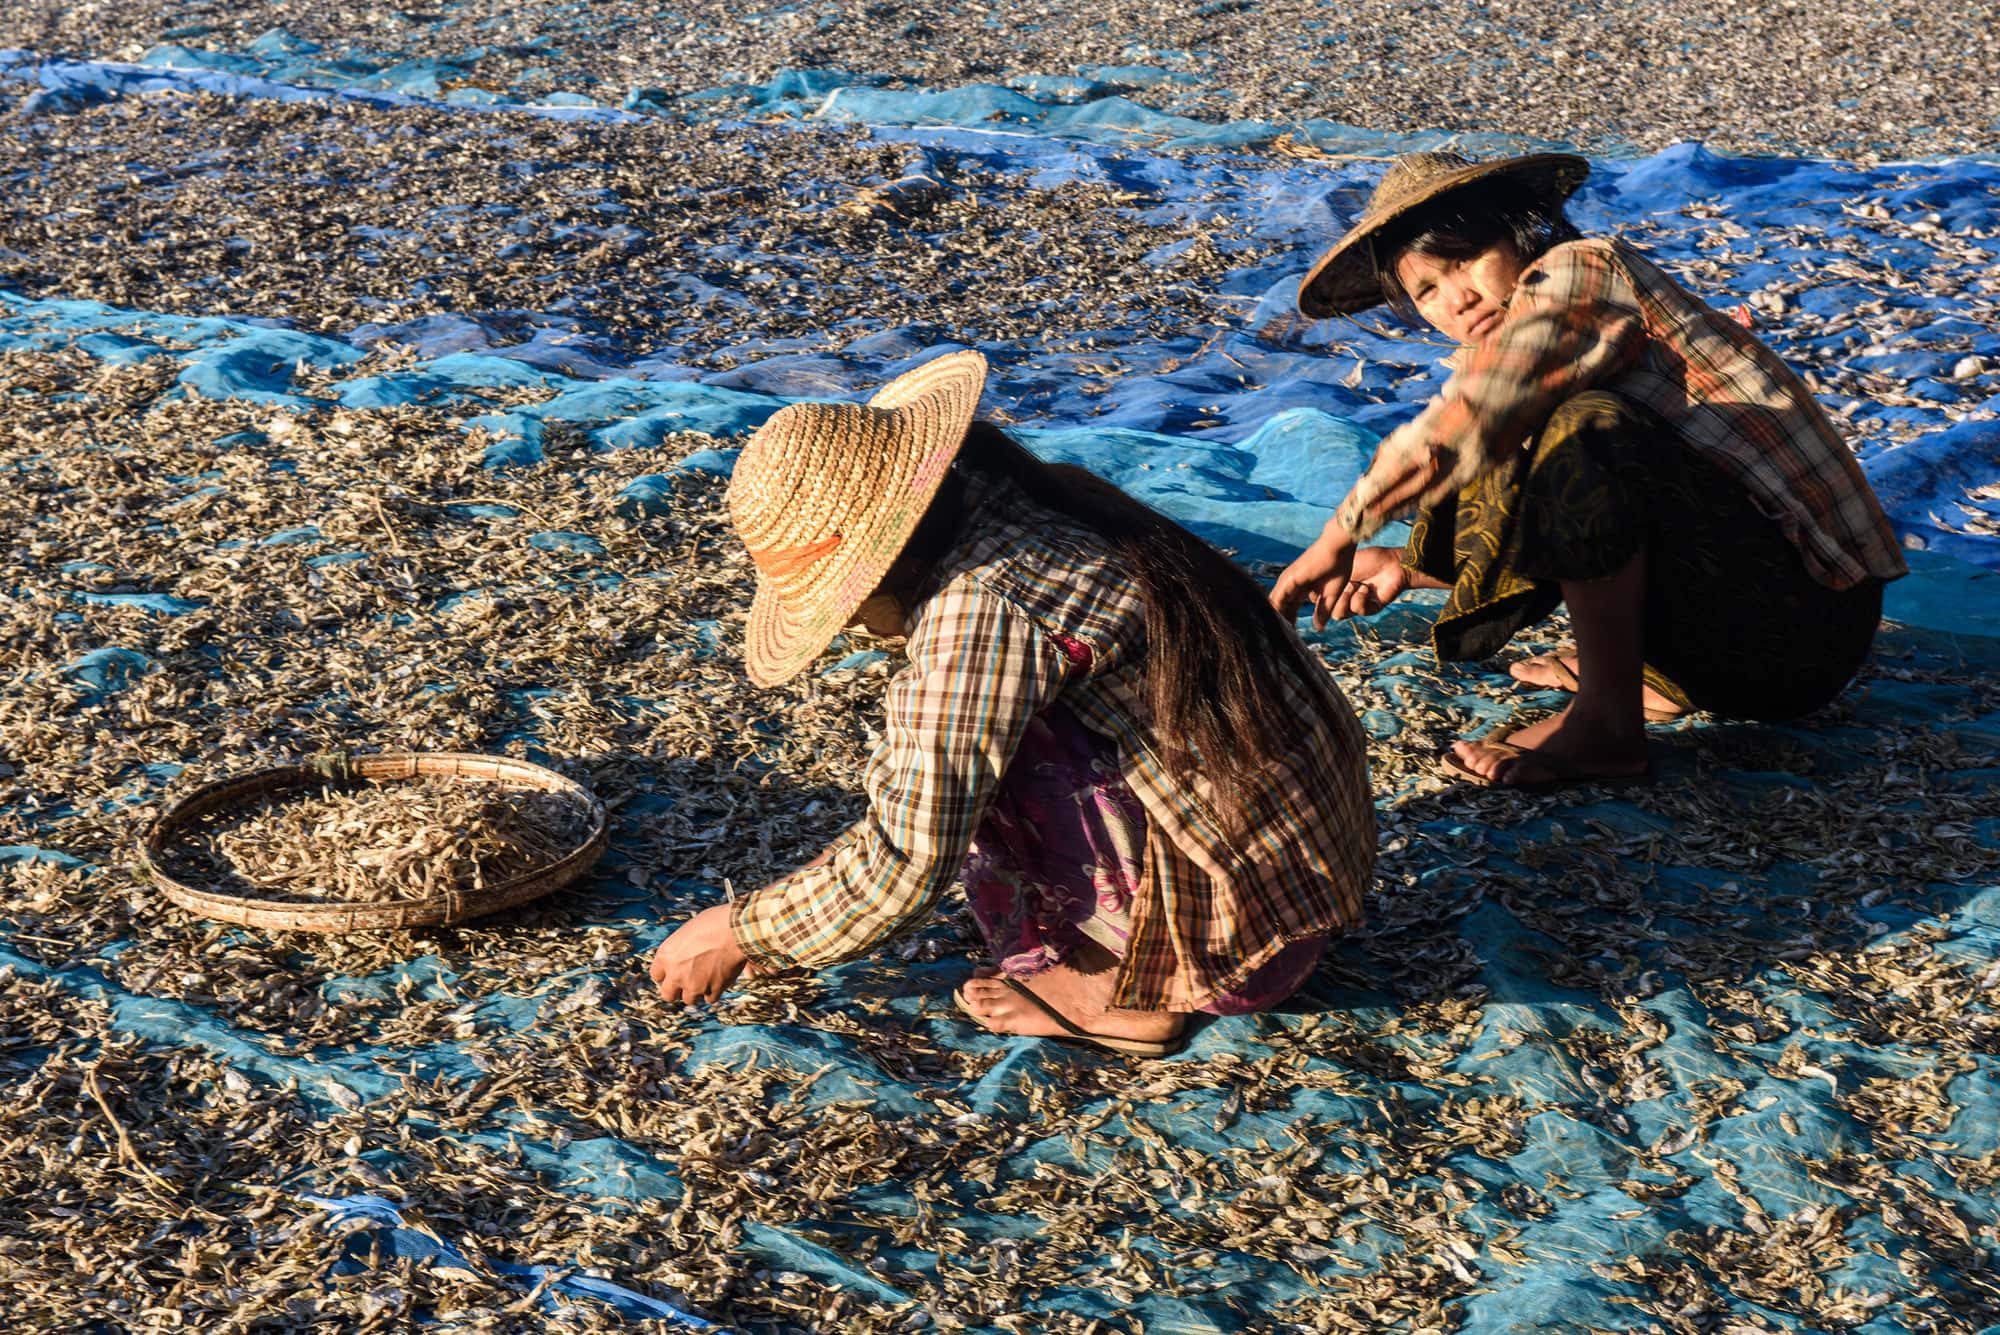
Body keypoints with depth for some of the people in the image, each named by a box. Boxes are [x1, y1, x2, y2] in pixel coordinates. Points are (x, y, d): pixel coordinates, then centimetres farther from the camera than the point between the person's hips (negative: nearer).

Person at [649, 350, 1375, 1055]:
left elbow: (906, 865, -20)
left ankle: (1122, 985, -3)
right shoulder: (1027, 508, 6)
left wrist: (742, 931, -5)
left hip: (1248, 920, -9)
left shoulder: (977, 607, -23)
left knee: (971, 750, -16)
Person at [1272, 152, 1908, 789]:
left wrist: (1339, 537, -12)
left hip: (1804, 615, -10)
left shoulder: (1581, 267, -9)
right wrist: (1407, 567, 18)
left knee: (1585, 429, -28)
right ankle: (1659, 676, 6)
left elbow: (1467, 421, -22)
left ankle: (1608, 723, -21)